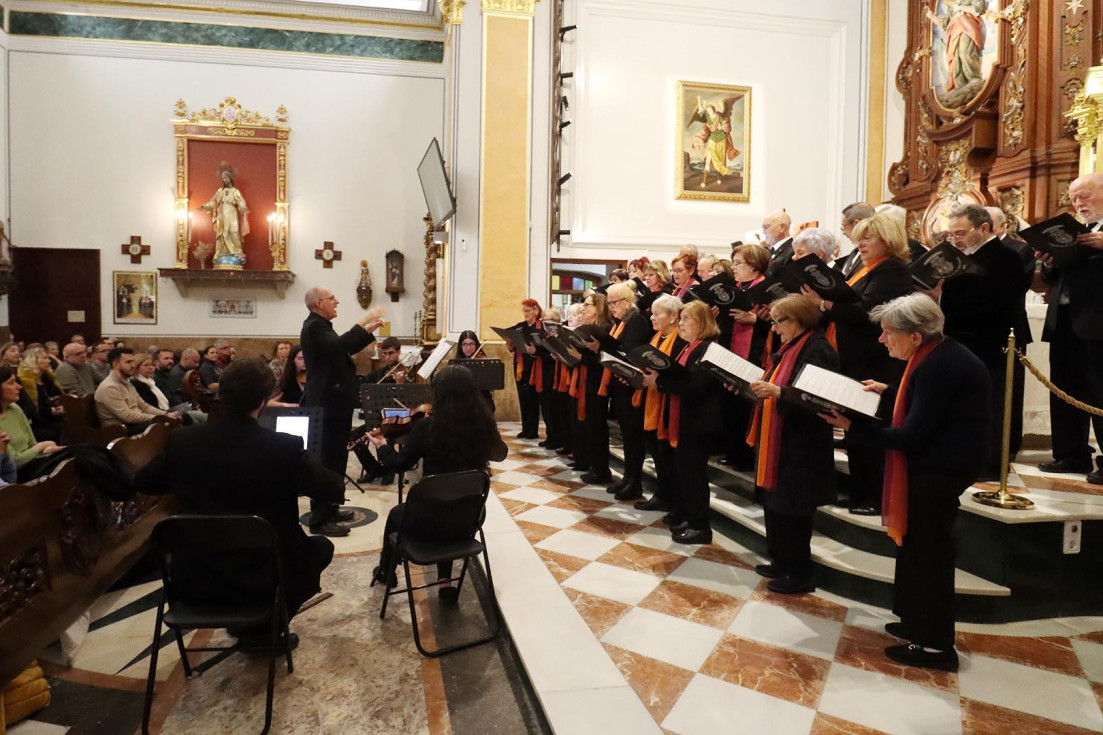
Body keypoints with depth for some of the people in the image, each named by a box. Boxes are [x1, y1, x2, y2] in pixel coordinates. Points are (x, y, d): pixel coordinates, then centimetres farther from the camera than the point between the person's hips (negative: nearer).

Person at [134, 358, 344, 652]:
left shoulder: (181, 440, -10)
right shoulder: (285, 447, -22)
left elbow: (143, 482, 7)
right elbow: (335, 490, -11)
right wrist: (305, 467, 9)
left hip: (199, 572, 5)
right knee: (322, 547, 24)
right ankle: (263, 627, 20)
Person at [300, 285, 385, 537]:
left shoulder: (321, 326, 17)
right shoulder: (313, 327, -16)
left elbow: (347, 350, 22)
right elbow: (339, 346, -32)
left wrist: (369, 330, 13)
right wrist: (362, 322, -27)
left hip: (333, 402, 11)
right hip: (327, 404, -11)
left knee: (335, 458, 16)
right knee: (327, 460, -7)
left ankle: (329, 509, 27)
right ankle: (319, 520, -1)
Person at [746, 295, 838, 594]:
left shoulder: (817, 350, -16)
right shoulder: (791, 347, 14)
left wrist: (777, 392, -31)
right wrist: (758, 387, 5)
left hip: (800, 446, -9)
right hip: (776, 440, 10)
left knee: (793, 508, 0)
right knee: (775, 502, 15)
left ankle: (800, 573, 14)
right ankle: (781, 561, 28)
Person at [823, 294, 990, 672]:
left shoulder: (938, 366, -23)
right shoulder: (938, 354, 8)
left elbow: (913, 435, -24)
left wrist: (852, 428, -22)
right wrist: (886, 392, 20)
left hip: (941, 466, -10)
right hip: (936, 460, 10)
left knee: (927, 549, 0)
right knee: (918, 543, 18)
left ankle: (934, 644, 12)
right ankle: (919, 622, 32)